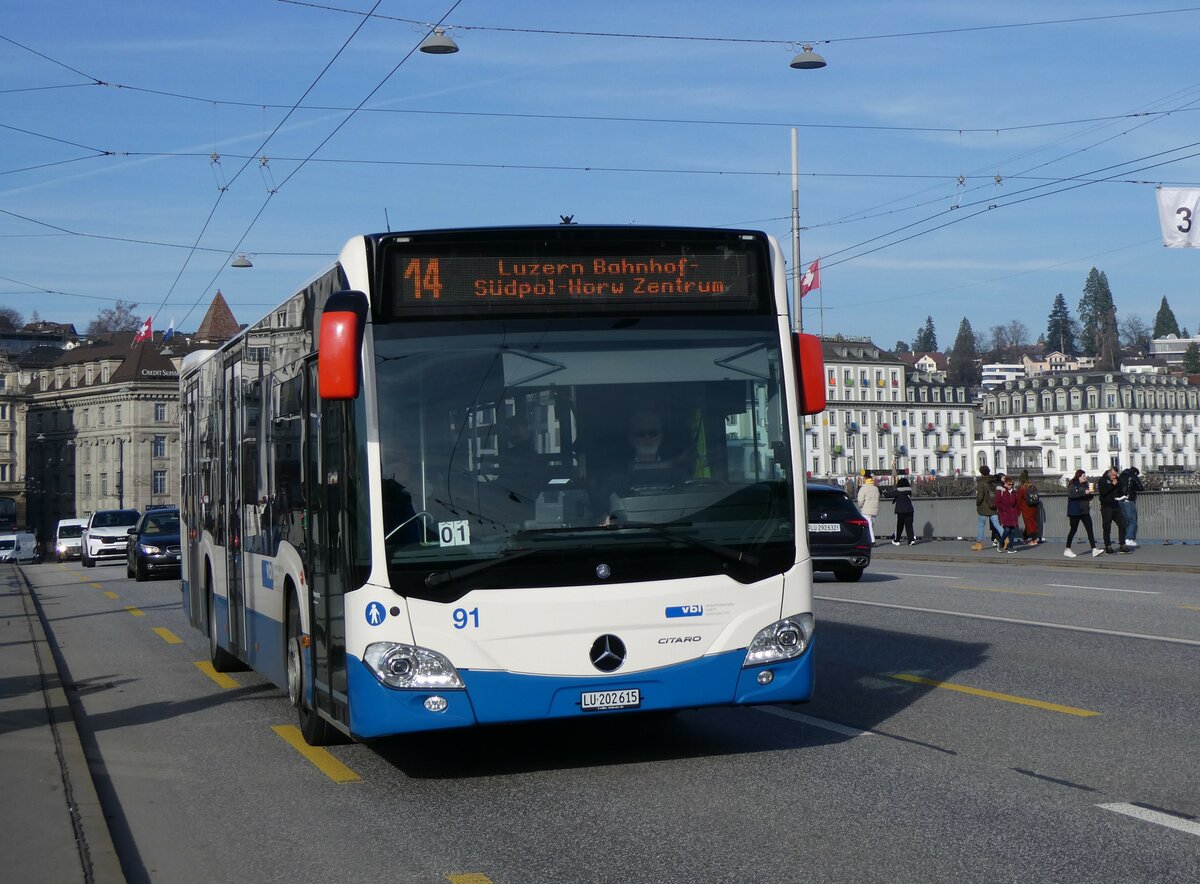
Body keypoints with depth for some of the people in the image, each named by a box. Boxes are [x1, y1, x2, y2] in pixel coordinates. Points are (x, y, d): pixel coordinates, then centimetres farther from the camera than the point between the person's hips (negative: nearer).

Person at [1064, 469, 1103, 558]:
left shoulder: (1085, 484, 12)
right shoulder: (1072, 485, -8)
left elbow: (1089, 497, 19)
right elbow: (1071, 494, -26)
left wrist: (1091, 493, -4)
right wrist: (1084, 492, -29)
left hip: (1084, 510, 6)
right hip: (1075, 511, -6)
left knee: (1089, 529, -3)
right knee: (1073, 530, 0)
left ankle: (1094, 549, -8)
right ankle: (1067, 550, 11)